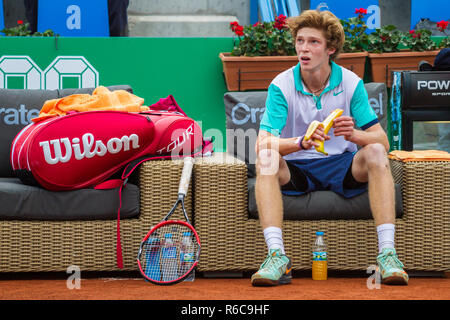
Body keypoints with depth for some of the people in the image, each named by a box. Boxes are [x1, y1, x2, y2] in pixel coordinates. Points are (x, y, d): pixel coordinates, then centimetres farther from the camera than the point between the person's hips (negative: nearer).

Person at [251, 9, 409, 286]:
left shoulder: (351, 83, -5)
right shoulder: (281, 85, -8)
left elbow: (382, 140, -10)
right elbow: (263, 143, -19)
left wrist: (354, 135, -34)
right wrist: (302, 142, -40)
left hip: (342, 167, 1)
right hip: (296, 171, -1)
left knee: (375, 153, -28)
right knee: (266, 159, -31)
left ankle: (387, 253, -35)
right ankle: (277, 256, -40)